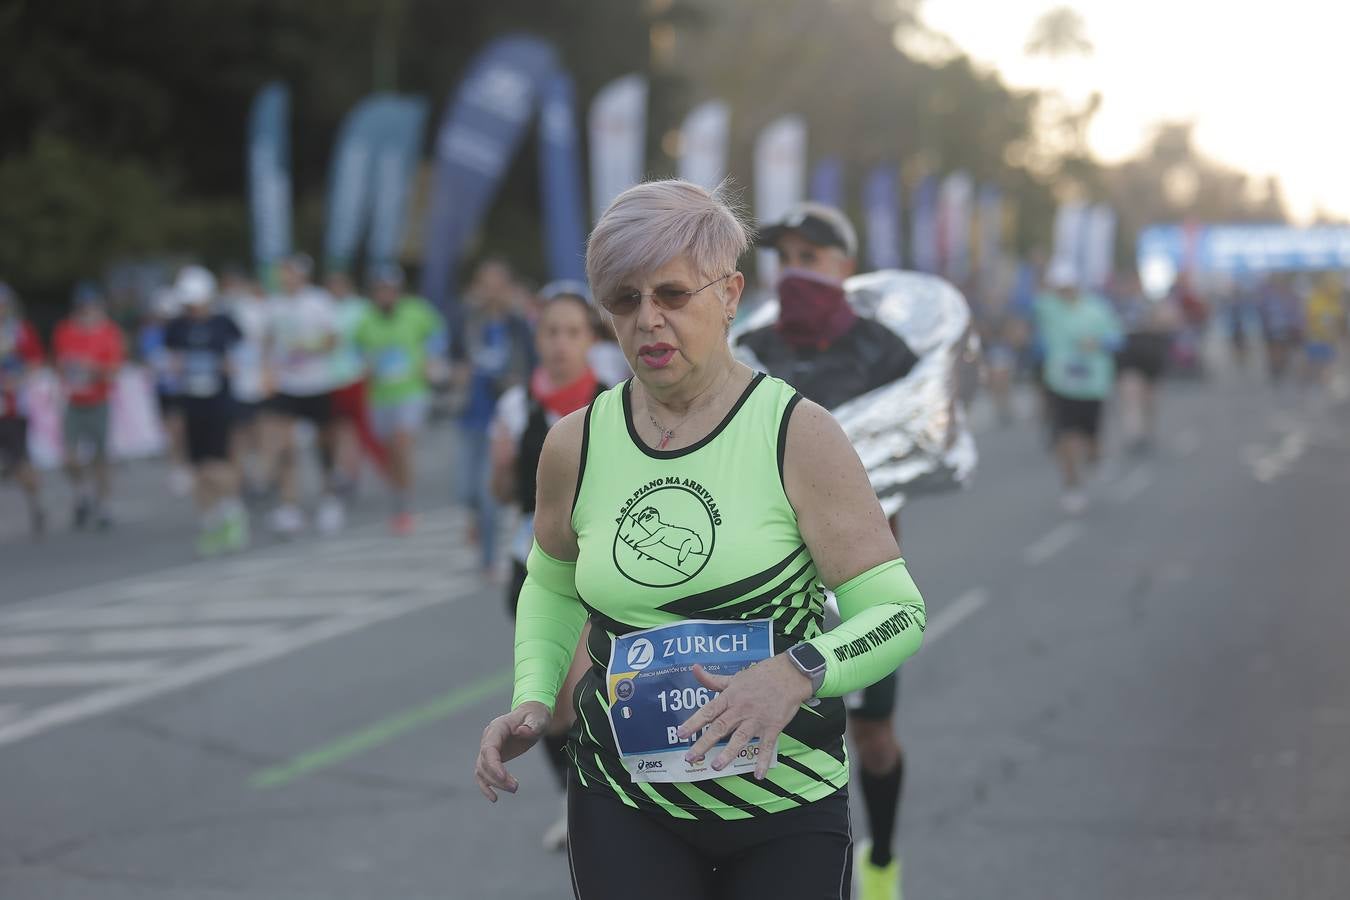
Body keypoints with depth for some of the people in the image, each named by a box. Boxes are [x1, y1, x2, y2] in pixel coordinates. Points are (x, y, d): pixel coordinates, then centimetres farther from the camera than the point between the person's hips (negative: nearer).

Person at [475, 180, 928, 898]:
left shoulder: (799, 435, -10)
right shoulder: (575, 445, 1)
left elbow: (897, 611, -12)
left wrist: (797, 674, -30)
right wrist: (533, 697, 2)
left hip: (786, 803, -2)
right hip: (624, 804, 2)